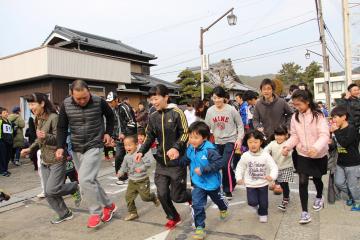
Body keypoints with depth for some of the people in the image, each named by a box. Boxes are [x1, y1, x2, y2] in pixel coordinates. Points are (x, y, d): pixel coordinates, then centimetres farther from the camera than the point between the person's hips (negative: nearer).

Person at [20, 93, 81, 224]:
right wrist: (30, 149, 11)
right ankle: (64, 214, 24)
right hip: (44, 161, 9)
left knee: (51, 190, -11)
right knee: (48, 193, 10)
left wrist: (46, 136, -33)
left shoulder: (54, 117, -17)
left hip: (57, 159, -8)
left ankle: (76, 187, 14)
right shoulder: (38, 120, 10)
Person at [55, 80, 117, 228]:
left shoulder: (99, 102, -13)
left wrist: (108, 133, 1)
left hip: (94, 147, -4)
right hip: (76, 149, 4)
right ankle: (109, 206, 28)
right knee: (90, 180, 10)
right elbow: (62, 127, 1)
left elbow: (110, 116, 7)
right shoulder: (66, 105, -7)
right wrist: (60, 147, -10)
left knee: (85, 180, -17)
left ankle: (96, 212, 1)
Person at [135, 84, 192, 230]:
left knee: (176, 196, 3)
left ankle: (192, 196, 37)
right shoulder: (153, 117, 4)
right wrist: (141, 152, -7)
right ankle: (173, 217, 29)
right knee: (162, 194, 2)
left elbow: (185, 134, -10)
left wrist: (176, 148, -27)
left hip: (177, 161, -4)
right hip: (161, 161, 5)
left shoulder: (177, 113, -10)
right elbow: (150, 138, 9)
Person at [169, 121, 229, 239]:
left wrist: (203, 170, -34)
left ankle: (224, 209, 61)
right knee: (197, 205, -7)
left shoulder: (209, 150, -30)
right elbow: (185, 160, 7)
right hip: (198, 183, 4)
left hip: (212, 182, -3)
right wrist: (175, 160, -10)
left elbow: (219, 163, -33)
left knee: (217, 199, 26)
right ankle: (200, 228, 9)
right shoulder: (190, 149, -8)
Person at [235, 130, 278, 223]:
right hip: (250, 184, 0)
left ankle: (263, 214, 41)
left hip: (263, 184, 0)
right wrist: (239, 178, -8)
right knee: (252, 202, -6)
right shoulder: (245, 156, -10)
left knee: (263, 202, 12)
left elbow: (274, 167, -16)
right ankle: (256, 205, 31)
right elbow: (240, 167, 2)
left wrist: (272, 176, -34)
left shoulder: (265, 155, -15)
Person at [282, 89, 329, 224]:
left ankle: (319, 197, 49)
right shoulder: (295, 117, -3)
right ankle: (304, 212, 3)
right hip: (302, 154, 2)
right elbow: (294, 136, 2)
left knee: (316, 178, 17)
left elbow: (324, 135, -23)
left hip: (319, 155, -2)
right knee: (302, 182, -5)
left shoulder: (318, 115, -16)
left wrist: (316, 148, -41)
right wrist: (287, 146, -17)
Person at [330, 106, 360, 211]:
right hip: (340, 162, 7)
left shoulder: (351, 129, -18)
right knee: (339, 183, 13)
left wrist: (336, 131, -24)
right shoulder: (338, 130, 2)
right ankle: (351, 196, 37)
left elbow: (344, 143, -31)